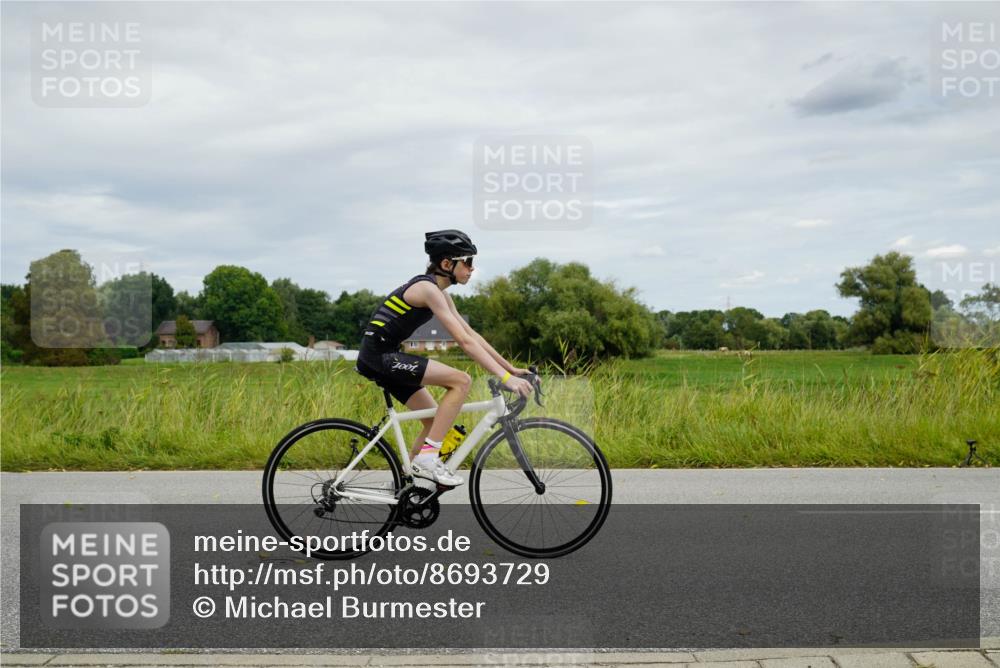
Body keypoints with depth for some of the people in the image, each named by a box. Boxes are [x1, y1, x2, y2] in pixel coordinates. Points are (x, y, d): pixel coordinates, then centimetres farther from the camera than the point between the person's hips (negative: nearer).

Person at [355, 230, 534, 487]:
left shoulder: (440, 293, 13)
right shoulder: (428, 289, -17)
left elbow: (471, 334, 14)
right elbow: (464, 341, -24)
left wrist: (510, 368, 9)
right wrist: (505, 377, -26)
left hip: (384, 357, 10)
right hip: (379, 355, -10)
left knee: (436, 420, 11)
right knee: (461, 381, -17)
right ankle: (427, 456, -15)